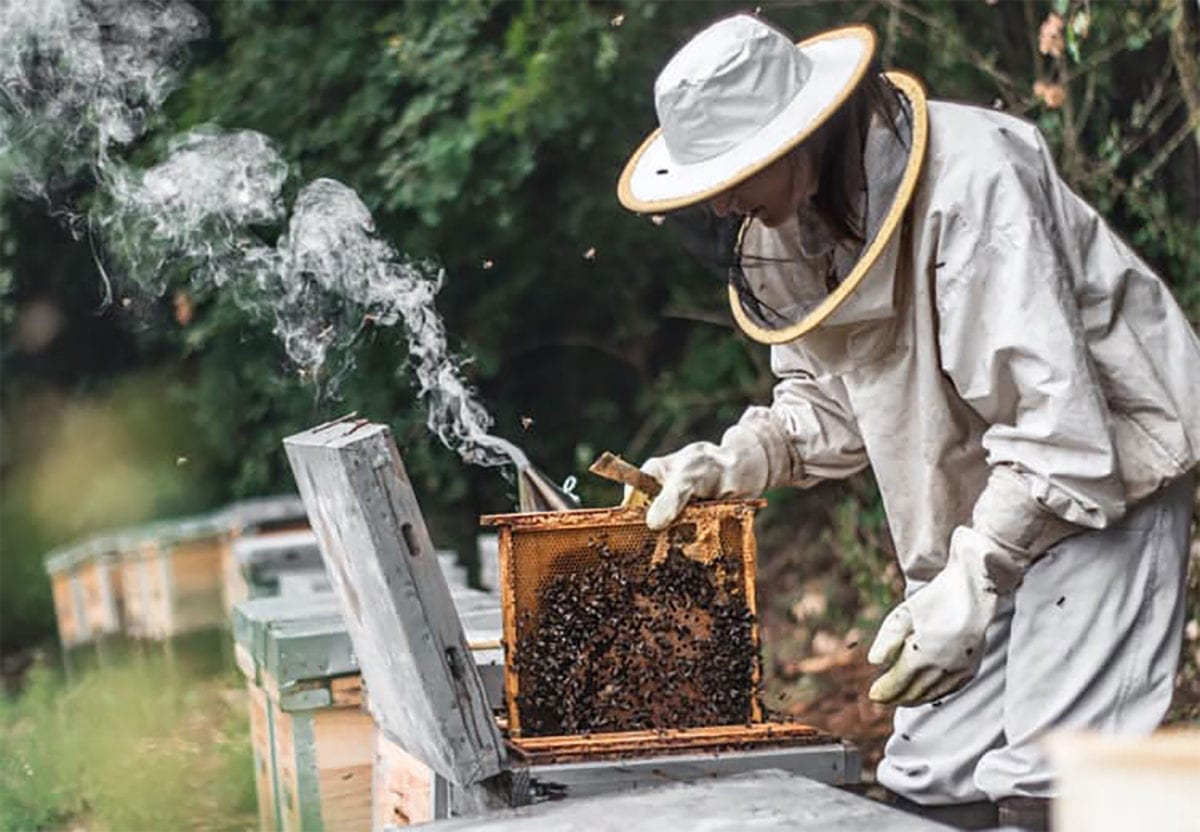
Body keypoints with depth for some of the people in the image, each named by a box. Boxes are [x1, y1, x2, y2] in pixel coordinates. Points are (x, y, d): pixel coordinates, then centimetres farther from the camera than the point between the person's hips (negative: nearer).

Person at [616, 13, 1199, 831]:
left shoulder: (970, 176, -27)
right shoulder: (786, 226, -1)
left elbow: (1056, 413, -29)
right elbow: (831, 400, 9)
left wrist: (972, 582, -31)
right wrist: (733, 462, -9)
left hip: (1108, 471, -8)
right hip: (977, 508, 8)